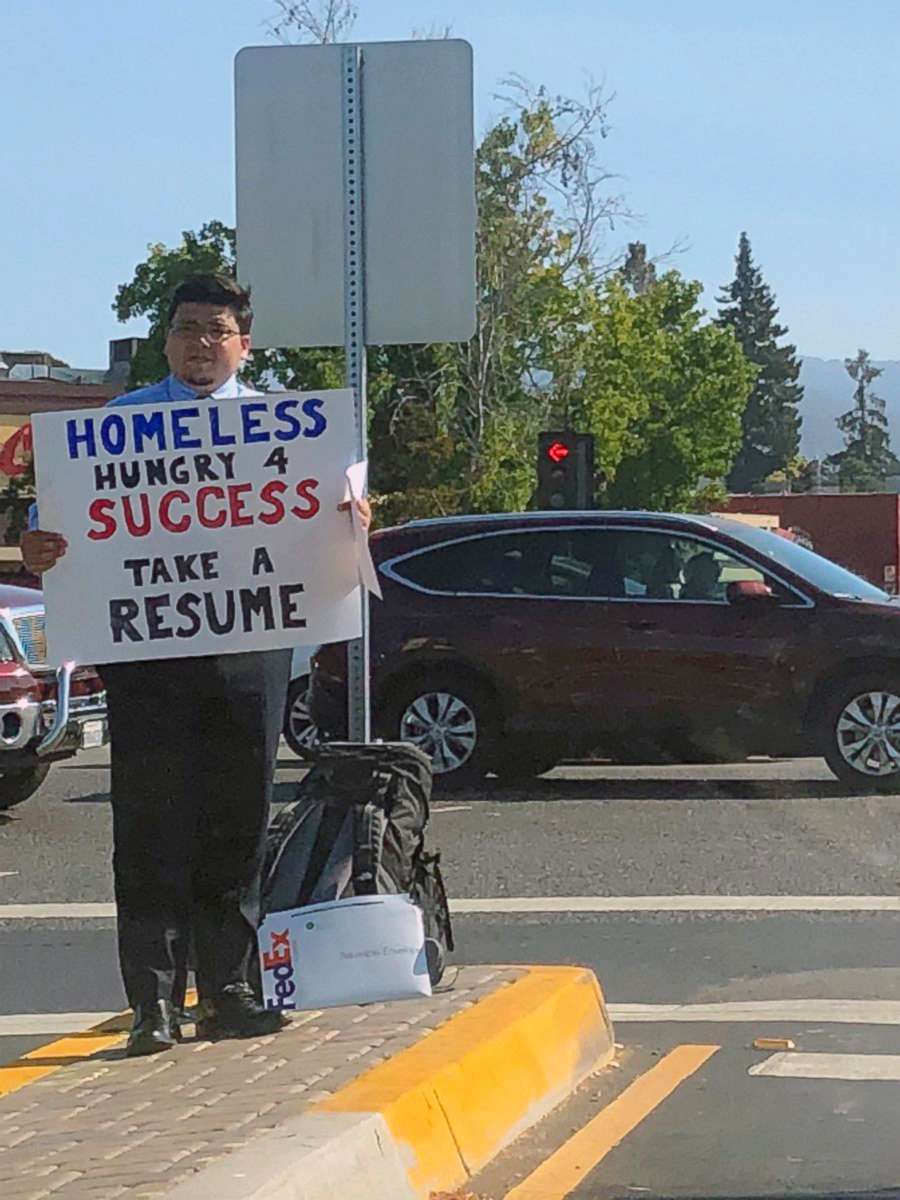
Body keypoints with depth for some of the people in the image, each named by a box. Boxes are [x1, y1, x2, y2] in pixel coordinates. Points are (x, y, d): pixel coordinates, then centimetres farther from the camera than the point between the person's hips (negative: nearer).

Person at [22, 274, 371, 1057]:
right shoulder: (121, 422, 10)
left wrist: (347, 524, -13)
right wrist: (46, 554, -15)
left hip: (251, 639, 2)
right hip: (146, 639, -2)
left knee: (239, 818, 6)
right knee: (153, 823, -4)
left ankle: (230, 991, 15)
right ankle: (155, 1003, 0)